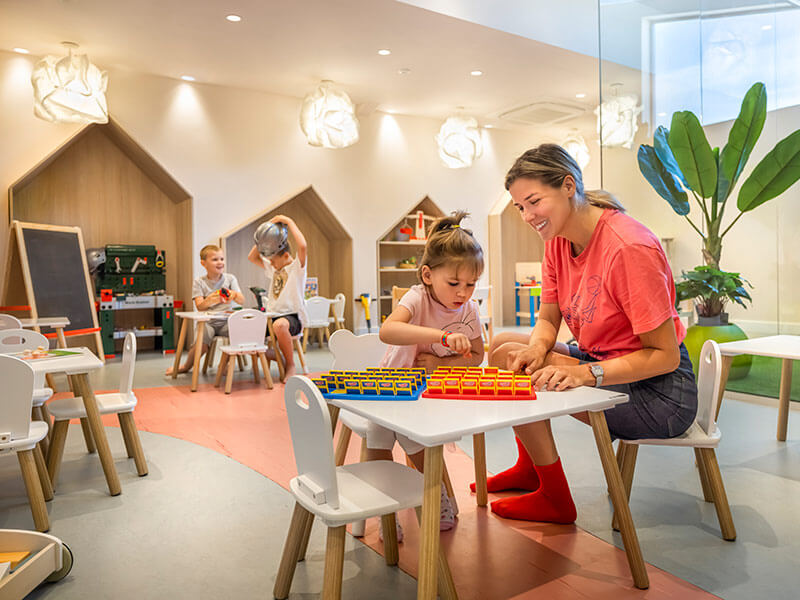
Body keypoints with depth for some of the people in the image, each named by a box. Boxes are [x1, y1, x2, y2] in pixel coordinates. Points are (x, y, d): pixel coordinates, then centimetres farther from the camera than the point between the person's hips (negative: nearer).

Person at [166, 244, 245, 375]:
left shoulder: (230, 278, 7)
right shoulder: (199, 282, 3)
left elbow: (242, 301, -3)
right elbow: (199, 307, -10)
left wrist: (235, 295, -28)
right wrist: (208, 301, -34)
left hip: (227, 321, 1)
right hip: (208, 322, -1)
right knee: (202, 345, -27)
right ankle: (186, 366, 7)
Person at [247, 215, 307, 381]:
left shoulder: (297, 266, -3)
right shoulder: (272, 268, 19)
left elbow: (302, 246, -22)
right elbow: (252, 257, 17)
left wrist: (289, 222, -15)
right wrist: (263, 239, 6)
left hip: (293, 317, -7)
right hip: (271, 316, 7)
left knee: (279, 325, -41)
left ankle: (290, 364, -18)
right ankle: (278, 358, 2)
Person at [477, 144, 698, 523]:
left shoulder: (629, 247, -25)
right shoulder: (558, 241, 0)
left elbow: (665, 355, -23)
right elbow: (548, 320, 5)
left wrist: (588, 373, -33)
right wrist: (538, 348, -17)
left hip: (658, 392, -8)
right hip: (601, 363, 8)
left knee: (508, 355, -21)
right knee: (504, 345, 4)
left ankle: (555, 500, 0)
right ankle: (530, 467, 20)